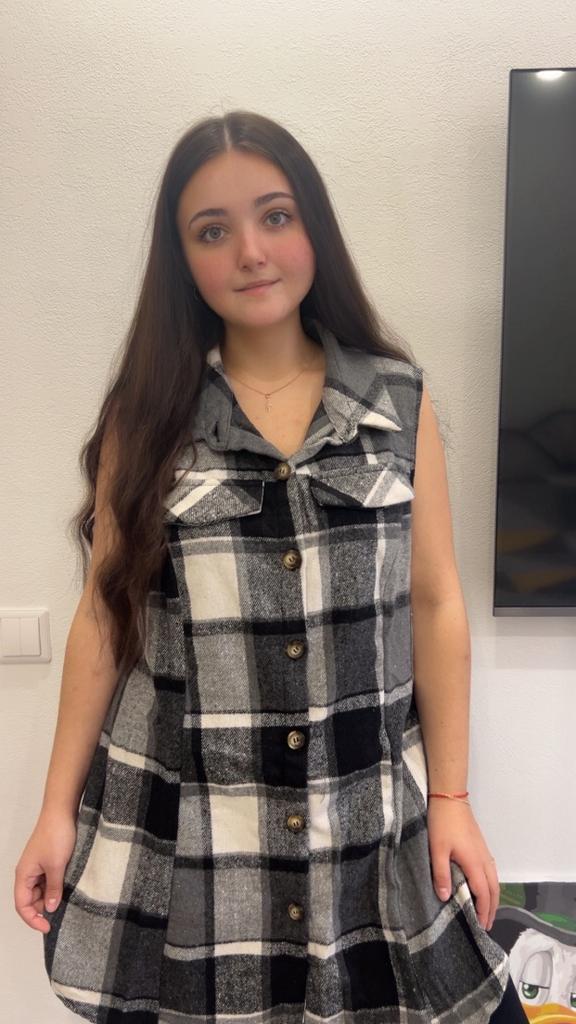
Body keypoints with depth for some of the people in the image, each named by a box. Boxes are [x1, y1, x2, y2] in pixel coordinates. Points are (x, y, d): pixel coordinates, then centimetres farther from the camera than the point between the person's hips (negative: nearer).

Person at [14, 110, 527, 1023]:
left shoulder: (399, 400, -1)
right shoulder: (146, 416, -1)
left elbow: (434, 605, 1)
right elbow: (104, 616, 1)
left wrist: (451, 798, 2)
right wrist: (58, 809, 2)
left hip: (369, 811, 1)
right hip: (180, 816, 0)